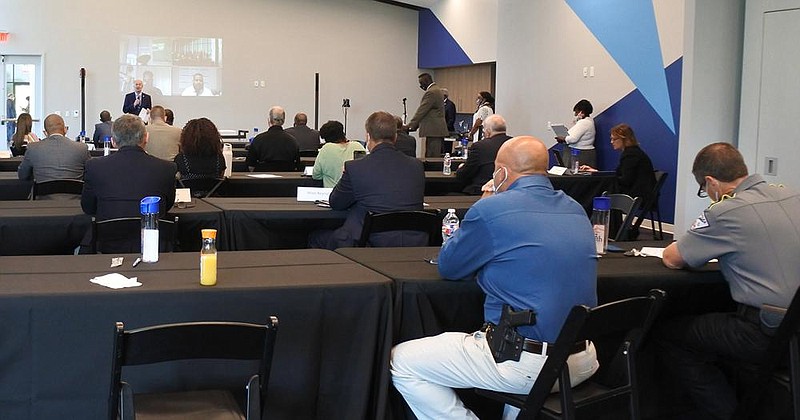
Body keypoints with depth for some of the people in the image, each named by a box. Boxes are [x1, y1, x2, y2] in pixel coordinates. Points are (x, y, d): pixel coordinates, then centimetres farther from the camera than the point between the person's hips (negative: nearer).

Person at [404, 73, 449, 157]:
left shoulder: (431, 92, -13)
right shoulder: (436, 90, 19)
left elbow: (422, 111, -16)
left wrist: (410, 125, -13)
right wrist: (415, 125, 19)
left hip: (433, 131, -11)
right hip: (438, 130, 11)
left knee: (432, 157, -10)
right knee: (436, 157, 9)